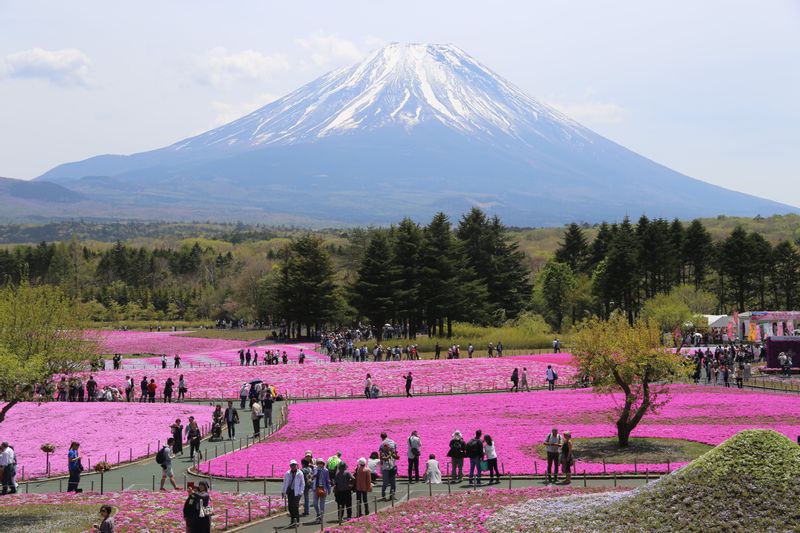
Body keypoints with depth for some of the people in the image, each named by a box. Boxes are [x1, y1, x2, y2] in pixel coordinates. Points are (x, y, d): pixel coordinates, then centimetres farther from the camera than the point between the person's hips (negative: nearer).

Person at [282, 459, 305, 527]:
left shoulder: (300, 473, -3)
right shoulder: (287, 473, 8)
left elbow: (302, 483, 0)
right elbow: (285, 483, 16)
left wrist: (300, 492, -8)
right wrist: (283, 491, 13)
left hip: (296, 492, -5)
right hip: (290, 491, 5)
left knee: (295, 506, -11)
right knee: (290, 506, 6)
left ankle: (297, 520, -4)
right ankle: (293, 520, 17)